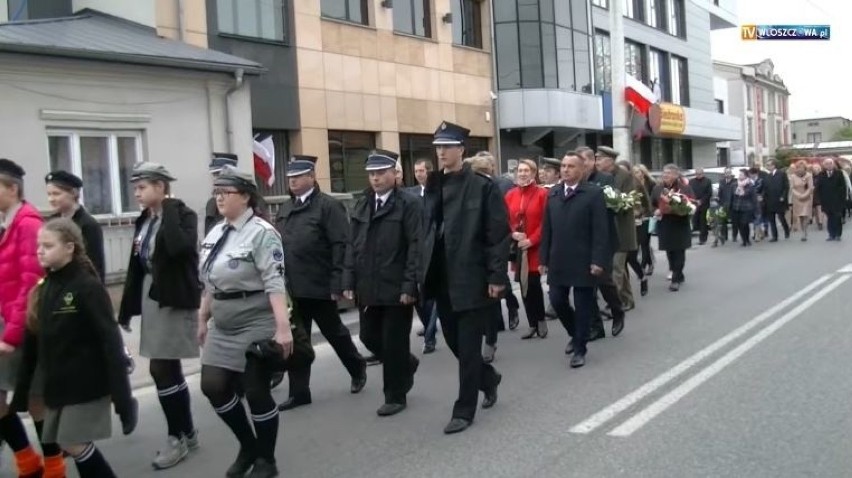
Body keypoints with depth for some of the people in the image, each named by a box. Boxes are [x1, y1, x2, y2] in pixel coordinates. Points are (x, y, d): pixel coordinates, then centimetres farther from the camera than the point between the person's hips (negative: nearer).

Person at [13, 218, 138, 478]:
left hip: (86, 383, -7)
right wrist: (21, 392, 11)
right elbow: (33, 344, 10)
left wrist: (122, 397, -20)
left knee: (75, 445, -5)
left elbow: (111, 343, -17)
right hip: (57, 385, 7)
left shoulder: (88, 287, -14)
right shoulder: (43, 289, 6)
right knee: (72, 445, 10)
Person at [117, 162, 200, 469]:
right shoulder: (144, 219, 9)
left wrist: (169, 211, -21)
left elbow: (180, 247, -31)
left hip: (175, 299, -8)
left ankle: (177, 437, 9)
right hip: (151, 296, 8)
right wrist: (129, 306, 11)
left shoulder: (183, 214, -11)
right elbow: (137, 264, 11)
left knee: (161, 369, -6)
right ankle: (187, 432, 25)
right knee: (168, 369, 12)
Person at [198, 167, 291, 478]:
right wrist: (203, 319, 18)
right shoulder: (215, 233, 10)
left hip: (257, 324, -8)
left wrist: (283, 327, -27)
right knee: (213, 386, 5)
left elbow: (274, 283, -21)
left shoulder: (261, 232, -14)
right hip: (223, 327, 8)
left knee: (256, 392, 0)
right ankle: (248, 446, 27)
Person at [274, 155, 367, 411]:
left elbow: (341, 246, -14)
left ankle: (358, 369, 35)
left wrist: (337, 284, -19)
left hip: (319, 287, -6)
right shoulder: (284, 209, 13)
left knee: (334, 332, 11)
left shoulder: (328, 206, -9)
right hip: (291, 288, 6)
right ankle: (299, 392, 16)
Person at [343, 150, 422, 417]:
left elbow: (416, 247, -11)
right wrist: (349, 282, 4)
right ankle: (406, 364, 37)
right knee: (369, 338, 12)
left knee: (394, 344, 2)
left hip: (396, 288, -6)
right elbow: (352, 246, 11)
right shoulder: (361, 206, 12)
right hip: (368, 288, 6)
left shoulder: (409, 204, -6)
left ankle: (395, 396, 17)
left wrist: (410, 285, -17)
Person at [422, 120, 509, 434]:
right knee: (454, 341, 14)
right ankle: (489, 378, 40)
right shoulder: (432, 187, 9)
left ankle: (464, 410, 11)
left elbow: (498, 235, -10)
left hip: (472, 279, -6)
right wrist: (424, 272, 8)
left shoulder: (483, 187, -7)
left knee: (468, 347, 0)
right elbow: (427, 232, 12)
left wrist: (496, 276, -14)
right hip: (442, 279, 6)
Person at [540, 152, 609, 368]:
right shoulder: (552, 194, 10)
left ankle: (580, 349, 15)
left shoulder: (594, 193, -6)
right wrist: (544, 259, 7)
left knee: (583, 306, 3)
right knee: (557, 301, 6)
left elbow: (600, 230, -10)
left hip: (583, 261, -4)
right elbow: (547, 228, 11)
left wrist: (598, 260, -16)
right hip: (558, 261, 5)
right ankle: (576, 334, 32)